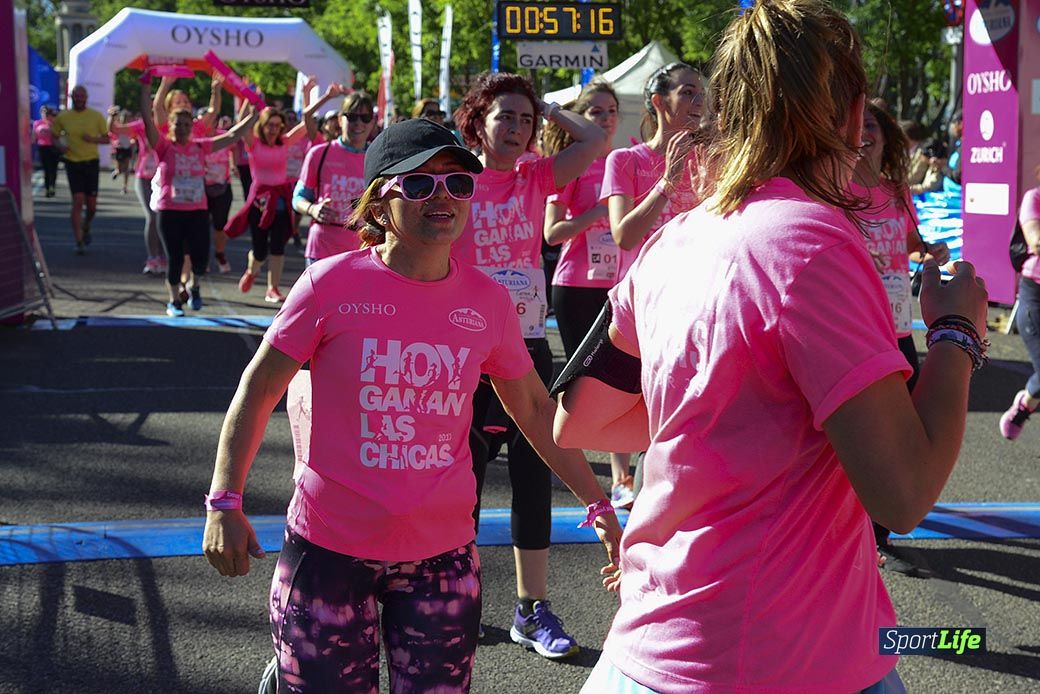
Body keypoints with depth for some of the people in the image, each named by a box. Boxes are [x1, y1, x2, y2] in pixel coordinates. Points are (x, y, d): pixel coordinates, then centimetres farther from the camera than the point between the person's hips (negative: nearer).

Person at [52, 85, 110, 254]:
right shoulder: (63, 117, 1)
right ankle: (79, 242, -7)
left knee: (91, 204, 7)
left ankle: (86, 228, 39)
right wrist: (60, 146, -8)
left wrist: (93, 139, -15)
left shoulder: (96, 116, 0)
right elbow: (53, 135, 13)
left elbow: (106, 139, 5)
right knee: (78, 201, -11)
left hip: (91, 162, 1)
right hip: (72, 163, -1)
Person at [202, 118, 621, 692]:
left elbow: (534, 409, 11)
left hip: (442, 553, 3)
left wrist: (596, 503, 12)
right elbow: (258, 390, -3)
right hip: (329, 551, -3)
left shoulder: (488, 301, 0)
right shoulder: (332, 284, -10)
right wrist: (224, 504, -9)